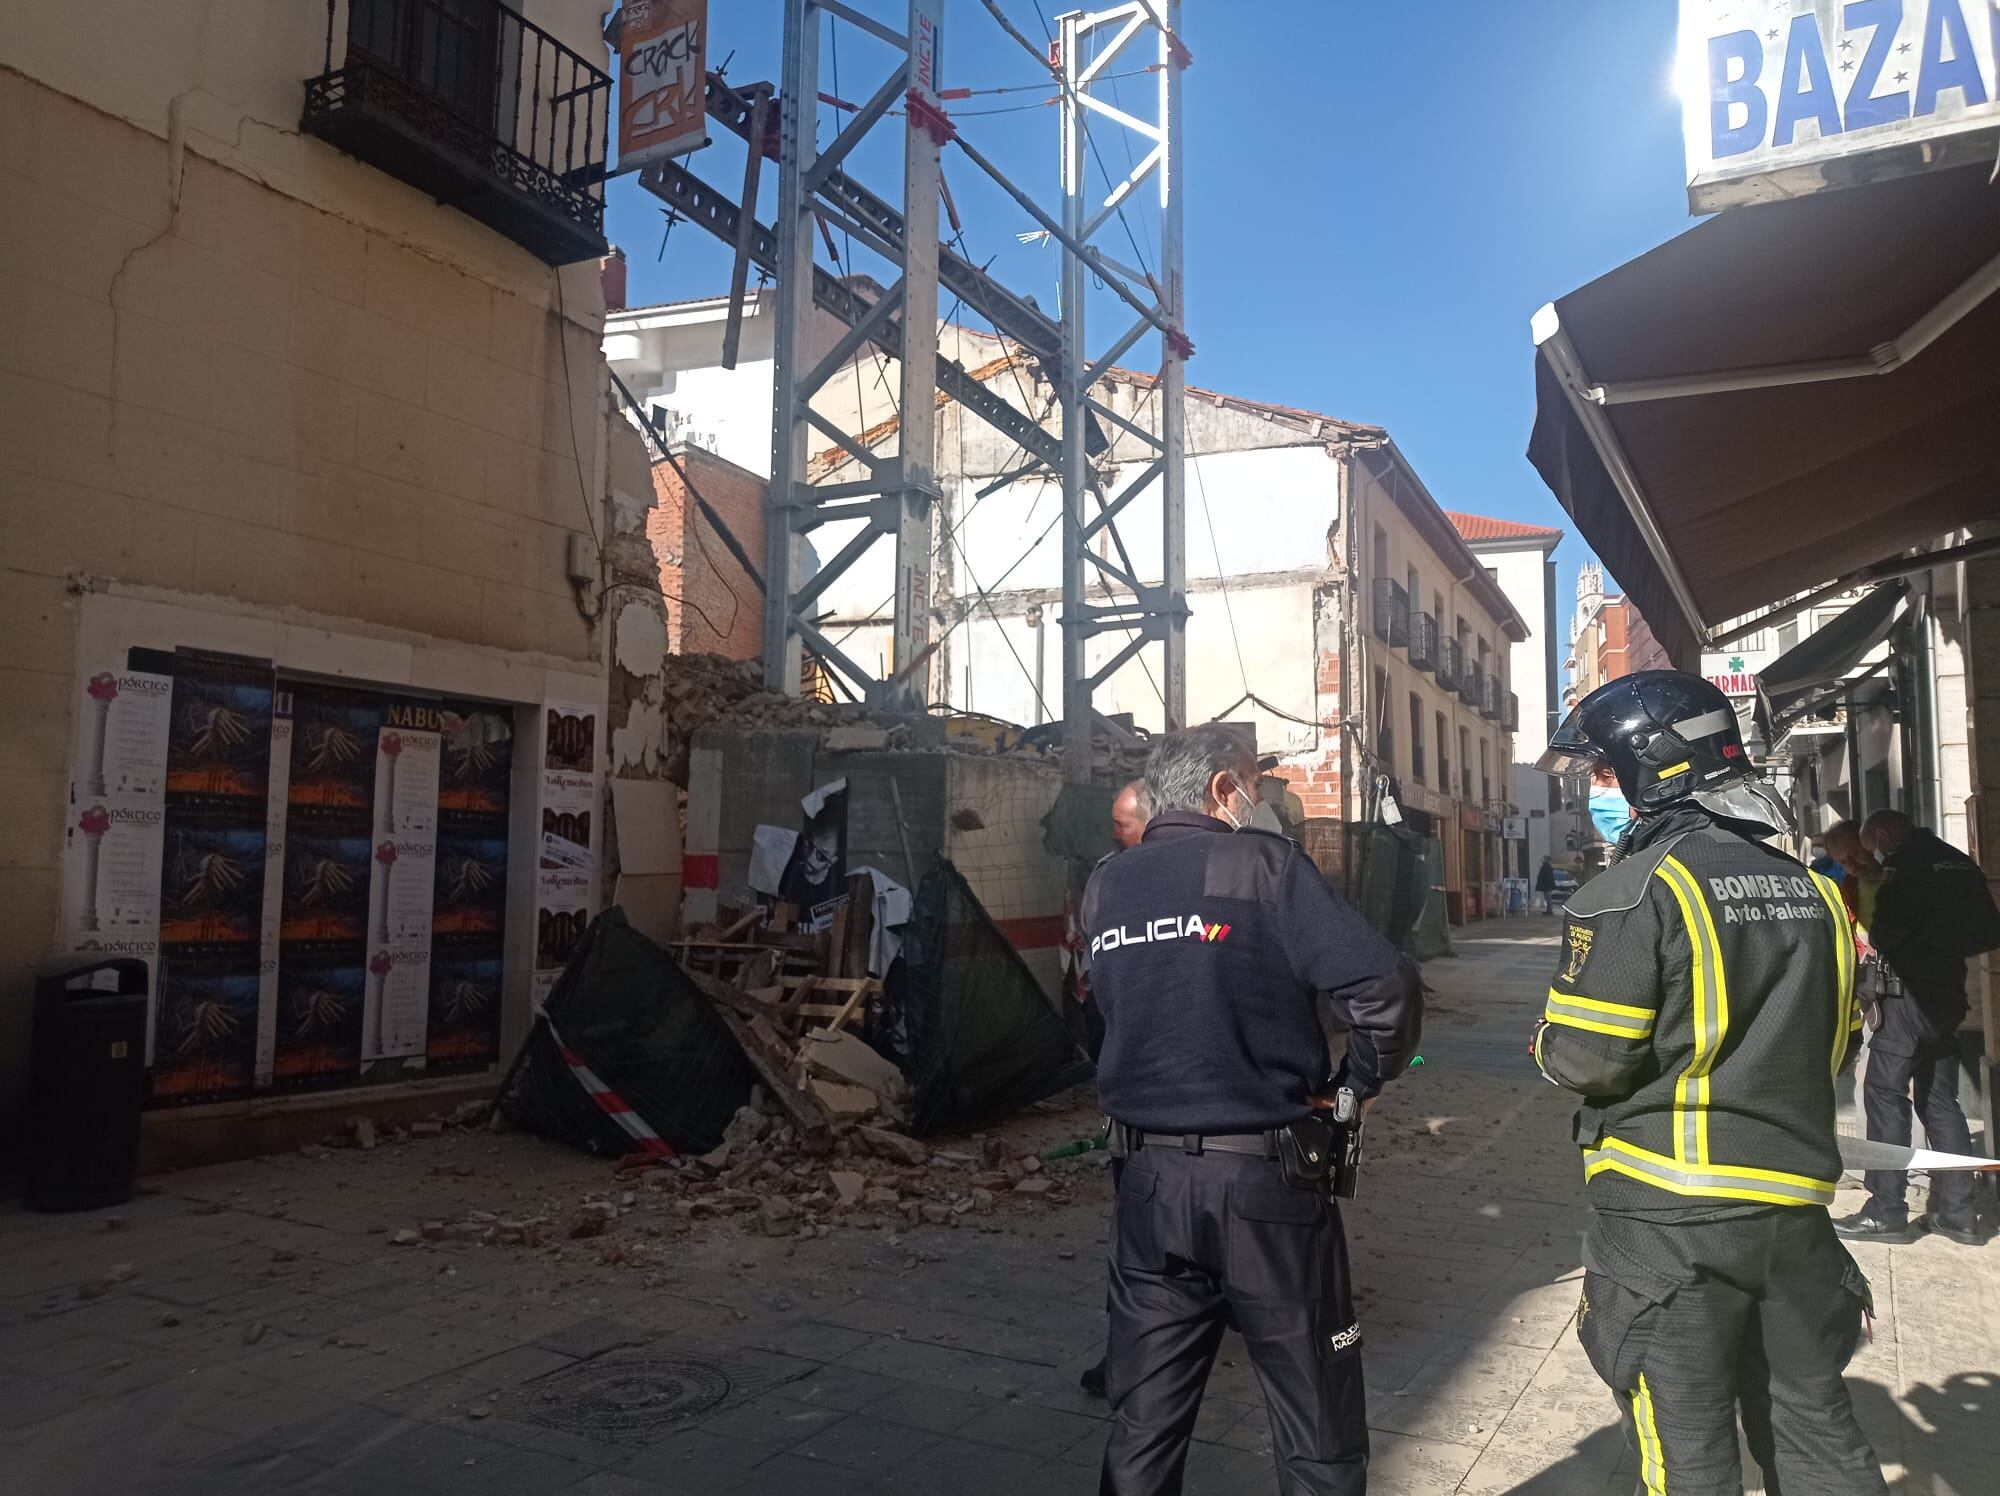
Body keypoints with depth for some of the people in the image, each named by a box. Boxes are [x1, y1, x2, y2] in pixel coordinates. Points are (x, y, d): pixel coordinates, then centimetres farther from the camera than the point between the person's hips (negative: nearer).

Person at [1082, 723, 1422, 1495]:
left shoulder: (1103, 887, 6)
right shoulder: (1263, 864, -10)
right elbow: (1386, 989, -16)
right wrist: (1357, 1086, -1)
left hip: (1148, 1180, 5)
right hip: (1263, 1178, -4)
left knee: (1142, 1428, 16)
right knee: (1316, 1431, 12)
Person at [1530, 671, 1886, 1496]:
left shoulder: (1634, 891, -16)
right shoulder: (1811, 889, 7)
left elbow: (1586, 1058, -18)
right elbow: (1834, 1044, 15)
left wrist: (1546, 1044, 3)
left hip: (1670, 1217, -6)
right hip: (1793, 1204, 7)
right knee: (1815, 1427, 20)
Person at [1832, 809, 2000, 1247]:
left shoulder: (1904, 866, -11)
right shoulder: (1962, 864, 12)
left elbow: (1884, 934, -15)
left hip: (1910, 994, -8)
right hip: (1949, 994, 8)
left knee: (1885, 1093, -4)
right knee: (1940, 1099, 12)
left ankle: (1887, 1211, -5)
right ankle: (1958, 1212, 13)